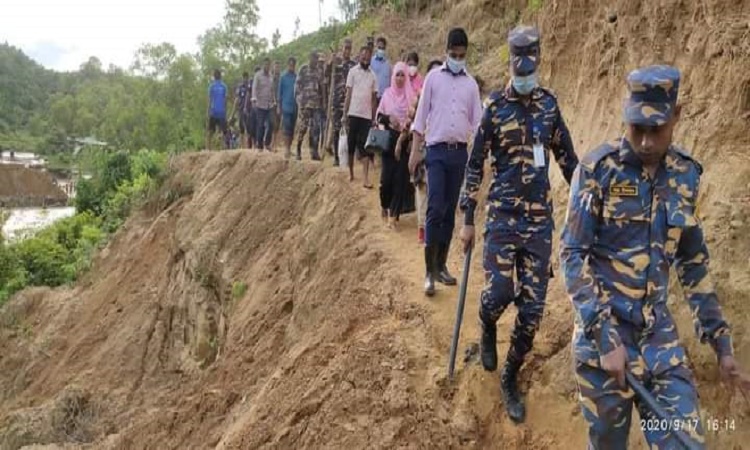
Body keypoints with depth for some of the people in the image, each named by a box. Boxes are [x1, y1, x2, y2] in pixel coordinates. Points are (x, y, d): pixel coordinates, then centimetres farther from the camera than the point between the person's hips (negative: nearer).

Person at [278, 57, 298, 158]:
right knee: (287, 128, -9)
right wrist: (279, 107, 4)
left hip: (296, 107, 2)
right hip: (286, 106, -2)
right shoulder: (283, 77, 3)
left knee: (292, 128, 8)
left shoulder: (298, 77, 6)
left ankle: (289, 147, 17)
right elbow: (280, 92, 6)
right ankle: (286, 148, -10)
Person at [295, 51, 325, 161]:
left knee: (316, 127, -1)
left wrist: (322, 101, 15)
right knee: (303, 126, -4)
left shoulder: (319, 72, 14)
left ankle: (314, 151, 3)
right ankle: (298, 150, 6)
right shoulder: (303, 69, 1)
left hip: (316, 103, 4)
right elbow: (297, 84, -1)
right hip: (305, 102, -4)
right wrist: (299, 98, -9)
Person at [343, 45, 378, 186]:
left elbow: (374, 98, 9)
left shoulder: (373, 75, 8)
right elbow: (348, 94, 1)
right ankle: (351, 173, 21)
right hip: (353, 114, -1)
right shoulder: (353, 71, 2)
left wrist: (374, 118, 5)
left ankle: (366, 178, -6)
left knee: (365, 147, -3)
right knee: (351, 144, 7)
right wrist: (344, 115, -4)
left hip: (366, 116, 1)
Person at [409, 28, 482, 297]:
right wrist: (414, 151, -3)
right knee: (435, 209, -10)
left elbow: (477, 122, 9)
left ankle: (441, 266, 17)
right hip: (436, 151, -3)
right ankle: (429, 272, -5)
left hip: (460, 152, 3)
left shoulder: (471, 84, 10)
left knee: (450, 211, 7)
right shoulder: (433, 77, 3)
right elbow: (421, 116, 2)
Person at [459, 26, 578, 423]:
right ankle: (488, 329, 26)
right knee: (499, 291, -12)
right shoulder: (496, 106, -3)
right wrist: (467, 219, -3)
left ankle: (510, 379, 21)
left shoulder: (548, 104, 6)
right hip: (502, 215, -3)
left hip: (540, 218, 3)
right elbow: (475, 164, -1)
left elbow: (567, 158, 13)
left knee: (532, 306, 2)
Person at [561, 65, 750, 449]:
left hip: (660, 333, 4)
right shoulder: (598, 169, -11)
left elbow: (692, 263, 13)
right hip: (604, 330, -4)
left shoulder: (685, 174, 4)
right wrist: (605, 336, -18)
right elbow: (572, 256, -13)